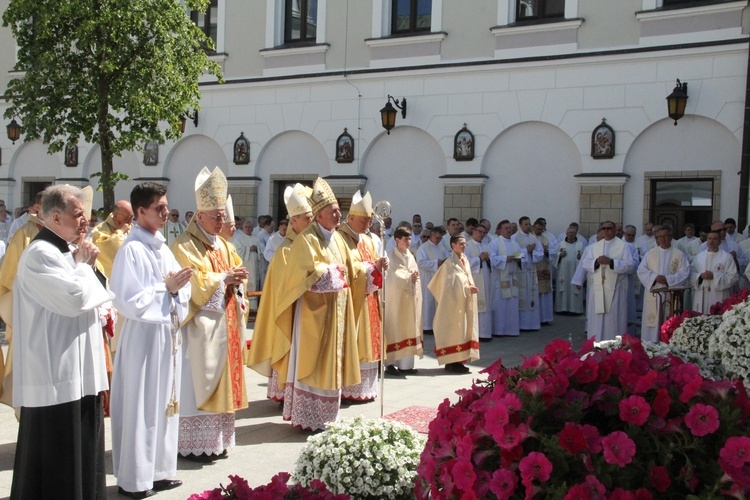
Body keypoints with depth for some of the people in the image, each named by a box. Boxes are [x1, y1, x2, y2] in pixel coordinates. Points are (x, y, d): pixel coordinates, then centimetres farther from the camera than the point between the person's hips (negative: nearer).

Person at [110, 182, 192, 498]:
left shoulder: (161, 247, 10)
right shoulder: (132, 250, -13)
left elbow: (177, 286, 15)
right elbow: (129, 300, -17)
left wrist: (178, 286, -6)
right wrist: (166, 288, -14)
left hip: (168, 333, 8)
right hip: (144, 334, -8)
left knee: (165, 403, 14)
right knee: (141, 407, 1)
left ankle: (159, 469, 26)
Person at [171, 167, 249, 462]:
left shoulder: (223, 245, 16)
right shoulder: (185, 246, -9)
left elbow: (234, 274, 17)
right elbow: (192, 282, -18)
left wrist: (236, 280, -4)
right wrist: (223, 278, -17)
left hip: (225, 324, 8)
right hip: (201, 326, -8)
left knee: (222, 381, 10)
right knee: (199, 383, -5)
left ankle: (217, 440, 18)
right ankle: (196, 445, 2)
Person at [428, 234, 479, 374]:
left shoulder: (464, 260, 12)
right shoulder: (449, 263, -12)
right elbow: (450, 285, -16)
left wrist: (470, 288, 0)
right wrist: (467, 289, -19)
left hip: (465, 303, 8)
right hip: (454, 303, -8)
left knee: (463, 330, 9)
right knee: (453, 330, -5)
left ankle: (459, 361, 15)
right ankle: (451, 362, 0)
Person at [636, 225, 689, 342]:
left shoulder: (680, 254, 5)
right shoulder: (650, 253, 10)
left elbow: (684, 273, -4)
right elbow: (641, 271, 3)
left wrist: (668, 279, -16)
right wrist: (655, 277, -13)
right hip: (653, 295, 2)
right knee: (652, 324, 0)